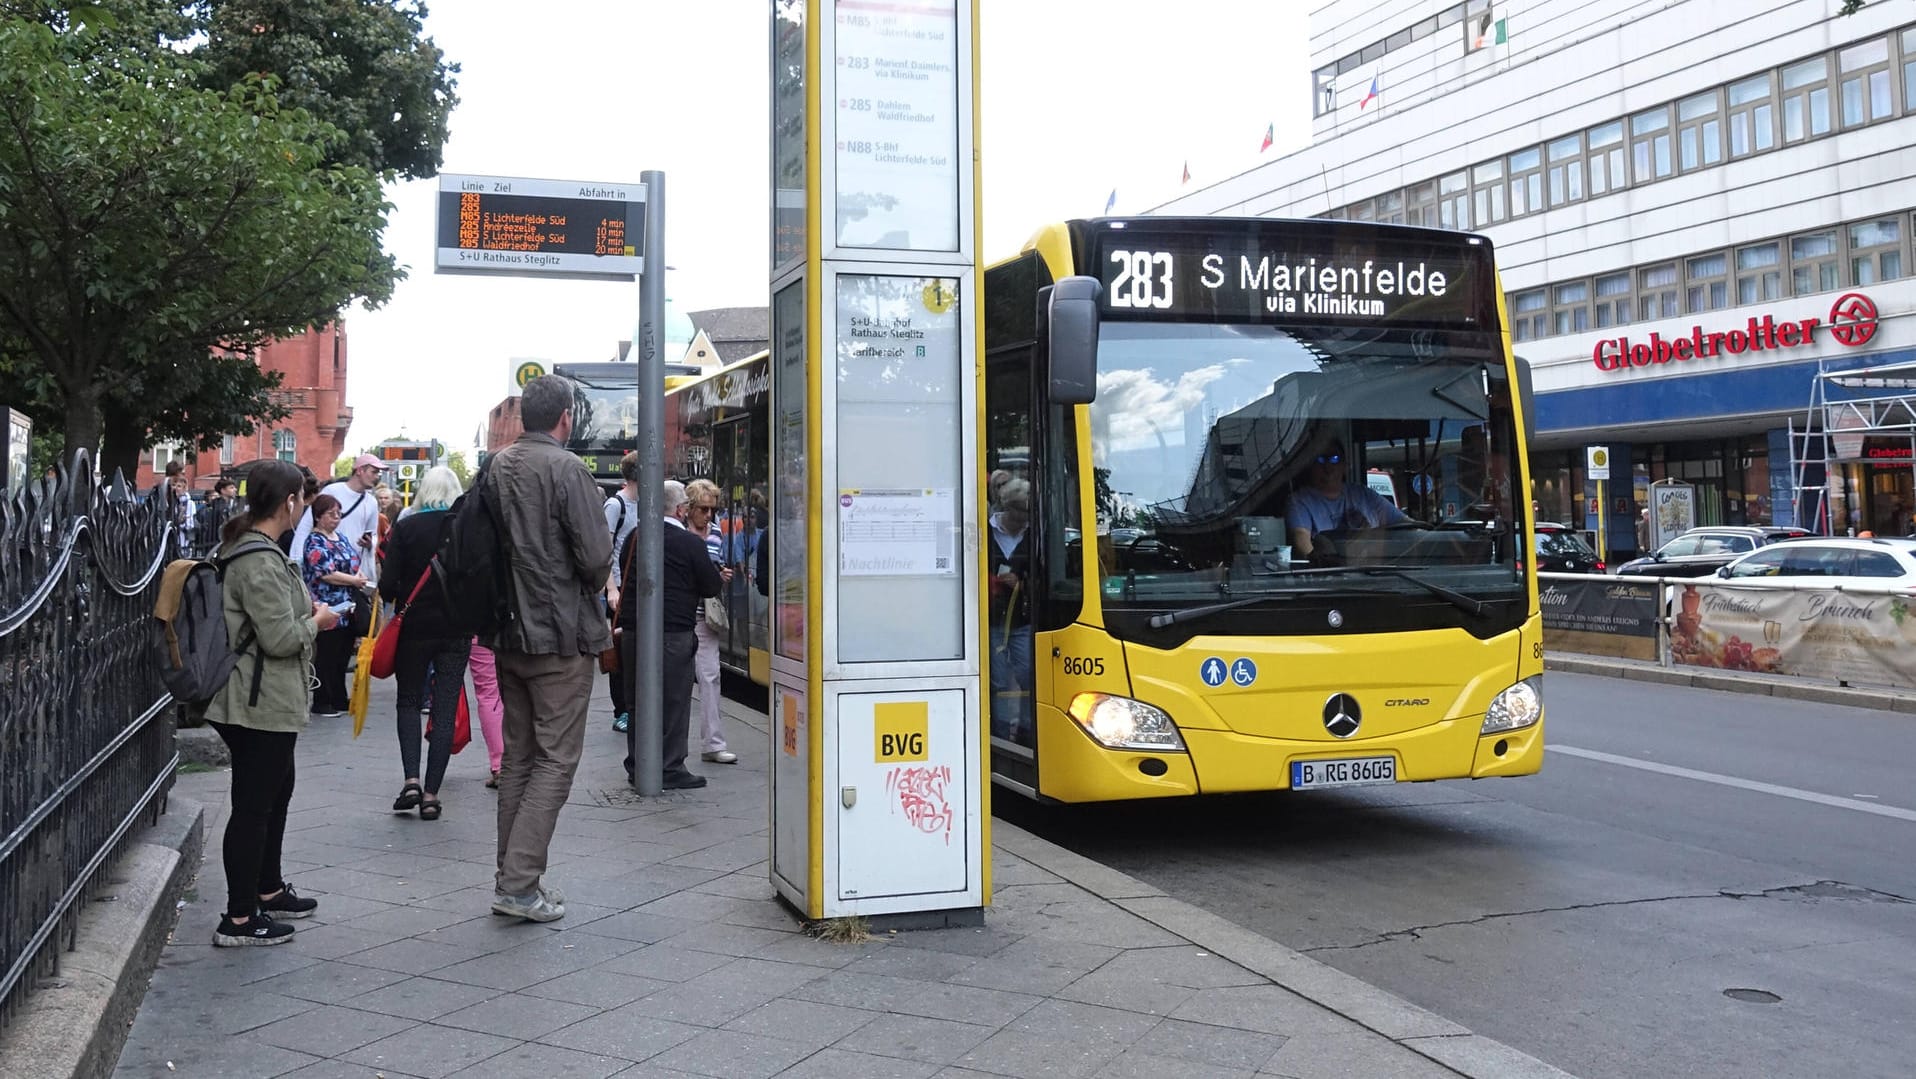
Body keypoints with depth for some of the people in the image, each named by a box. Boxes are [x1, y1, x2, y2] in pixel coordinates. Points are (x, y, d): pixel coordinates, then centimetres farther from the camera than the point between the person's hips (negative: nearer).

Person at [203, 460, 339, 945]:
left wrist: (306, 612, 15)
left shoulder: (247, 549, 11)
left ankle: (268, 890, 38)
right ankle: (239, 919, 6)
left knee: (276, 793, 23)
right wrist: (317, 621, -8)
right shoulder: (262, 561, -22)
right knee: (253, 805, -2)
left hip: (263, 702, 11)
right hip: (263, 703, -11)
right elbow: (280, 638, -24)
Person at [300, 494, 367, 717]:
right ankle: (322, 703, 5)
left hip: (348, 608, 8)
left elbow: (353, 563, 25)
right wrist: (354, 580, -12)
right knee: (327, 656, -3)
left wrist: (359, 575, 3)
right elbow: (325, 574, -18)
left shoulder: (341, 538, 16)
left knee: (343, 656, 13)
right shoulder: (315, 542, -9)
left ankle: (339, 700, 21)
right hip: (329, 608, -8)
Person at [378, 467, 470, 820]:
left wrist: (393, 598, 12)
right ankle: (431, 793, 3)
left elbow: (387, 584, -9)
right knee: (446, 708, 5)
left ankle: (411, 780, 0)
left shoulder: (405, 528, -5)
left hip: (415, 625, -1)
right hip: (457, 629, 1)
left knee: (409, 701, 16)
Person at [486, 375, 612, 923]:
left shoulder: (496, 467, 7)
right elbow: (597, 555, -17)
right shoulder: (566, 469, -15)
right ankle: (519, 884, -4)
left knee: (518, 756, 16)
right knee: (555, 759, -1)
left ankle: (512, 875, 21)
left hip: (509, 633, 7)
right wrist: (593, 590, 3)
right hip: (561, 636, -7)